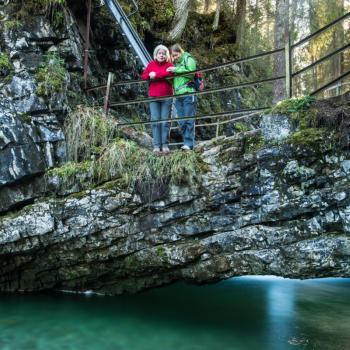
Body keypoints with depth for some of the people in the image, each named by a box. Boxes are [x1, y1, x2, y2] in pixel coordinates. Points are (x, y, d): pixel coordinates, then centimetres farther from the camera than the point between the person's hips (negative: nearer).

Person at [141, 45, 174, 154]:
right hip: (153, 97, 1)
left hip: (166, 97, -1)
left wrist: (155, 74, -13)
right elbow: (143, 76, 7)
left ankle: (165, 145, 1)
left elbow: (169, 72, -14)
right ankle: (156, 145, -3)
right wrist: (150, 75, -13)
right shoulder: (151, 64, 13)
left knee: (165, 121, -2)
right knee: (155, 120, -3)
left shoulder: (169, 65, 7)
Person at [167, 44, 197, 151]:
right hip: (178, 95, 7)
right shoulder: (176, 63, 25)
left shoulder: (188, 59, 4)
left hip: (188, 94, -7)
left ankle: (189, 143, -8)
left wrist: (176, 70, -11)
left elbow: (191, 72, -12)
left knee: (189, 120, -8)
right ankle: (186, 142, 9)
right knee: (181, 122, 4)